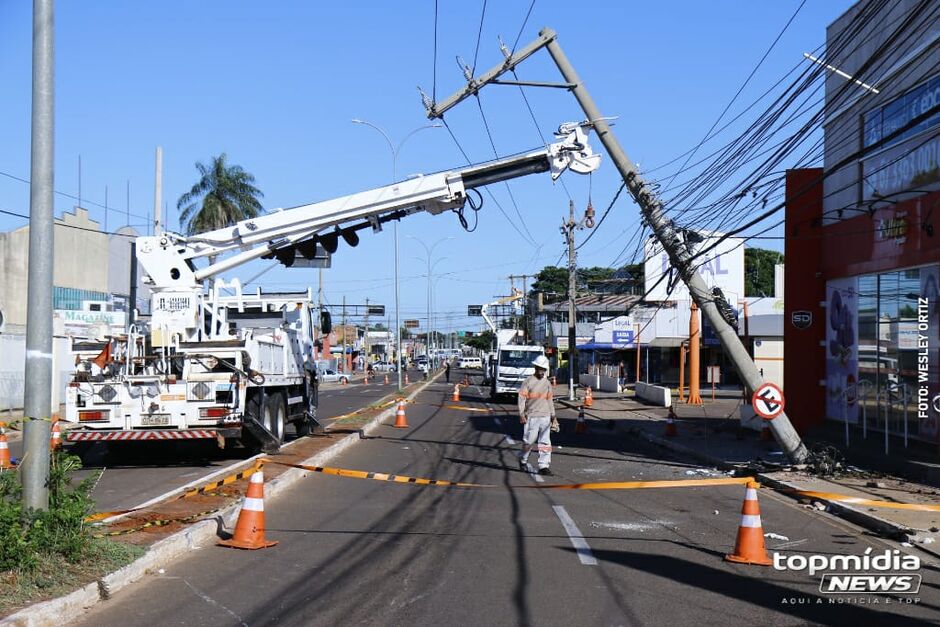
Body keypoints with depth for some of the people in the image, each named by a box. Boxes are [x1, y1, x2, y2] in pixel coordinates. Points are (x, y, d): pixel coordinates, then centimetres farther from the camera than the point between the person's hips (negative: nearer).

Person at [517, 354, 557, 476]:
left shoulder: (547, 383, 13)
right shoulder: (528, 382, -4)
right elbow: (522, 398, -6)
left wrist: (552, 414, 16)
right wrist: (521, 414, -13)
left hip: (545, 416, 4)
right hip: (531, 416, -4)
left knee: (545, 442, -1)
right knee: (528, 440, 1)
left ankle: (544, 466, -1)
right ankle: (523, 460, 23)